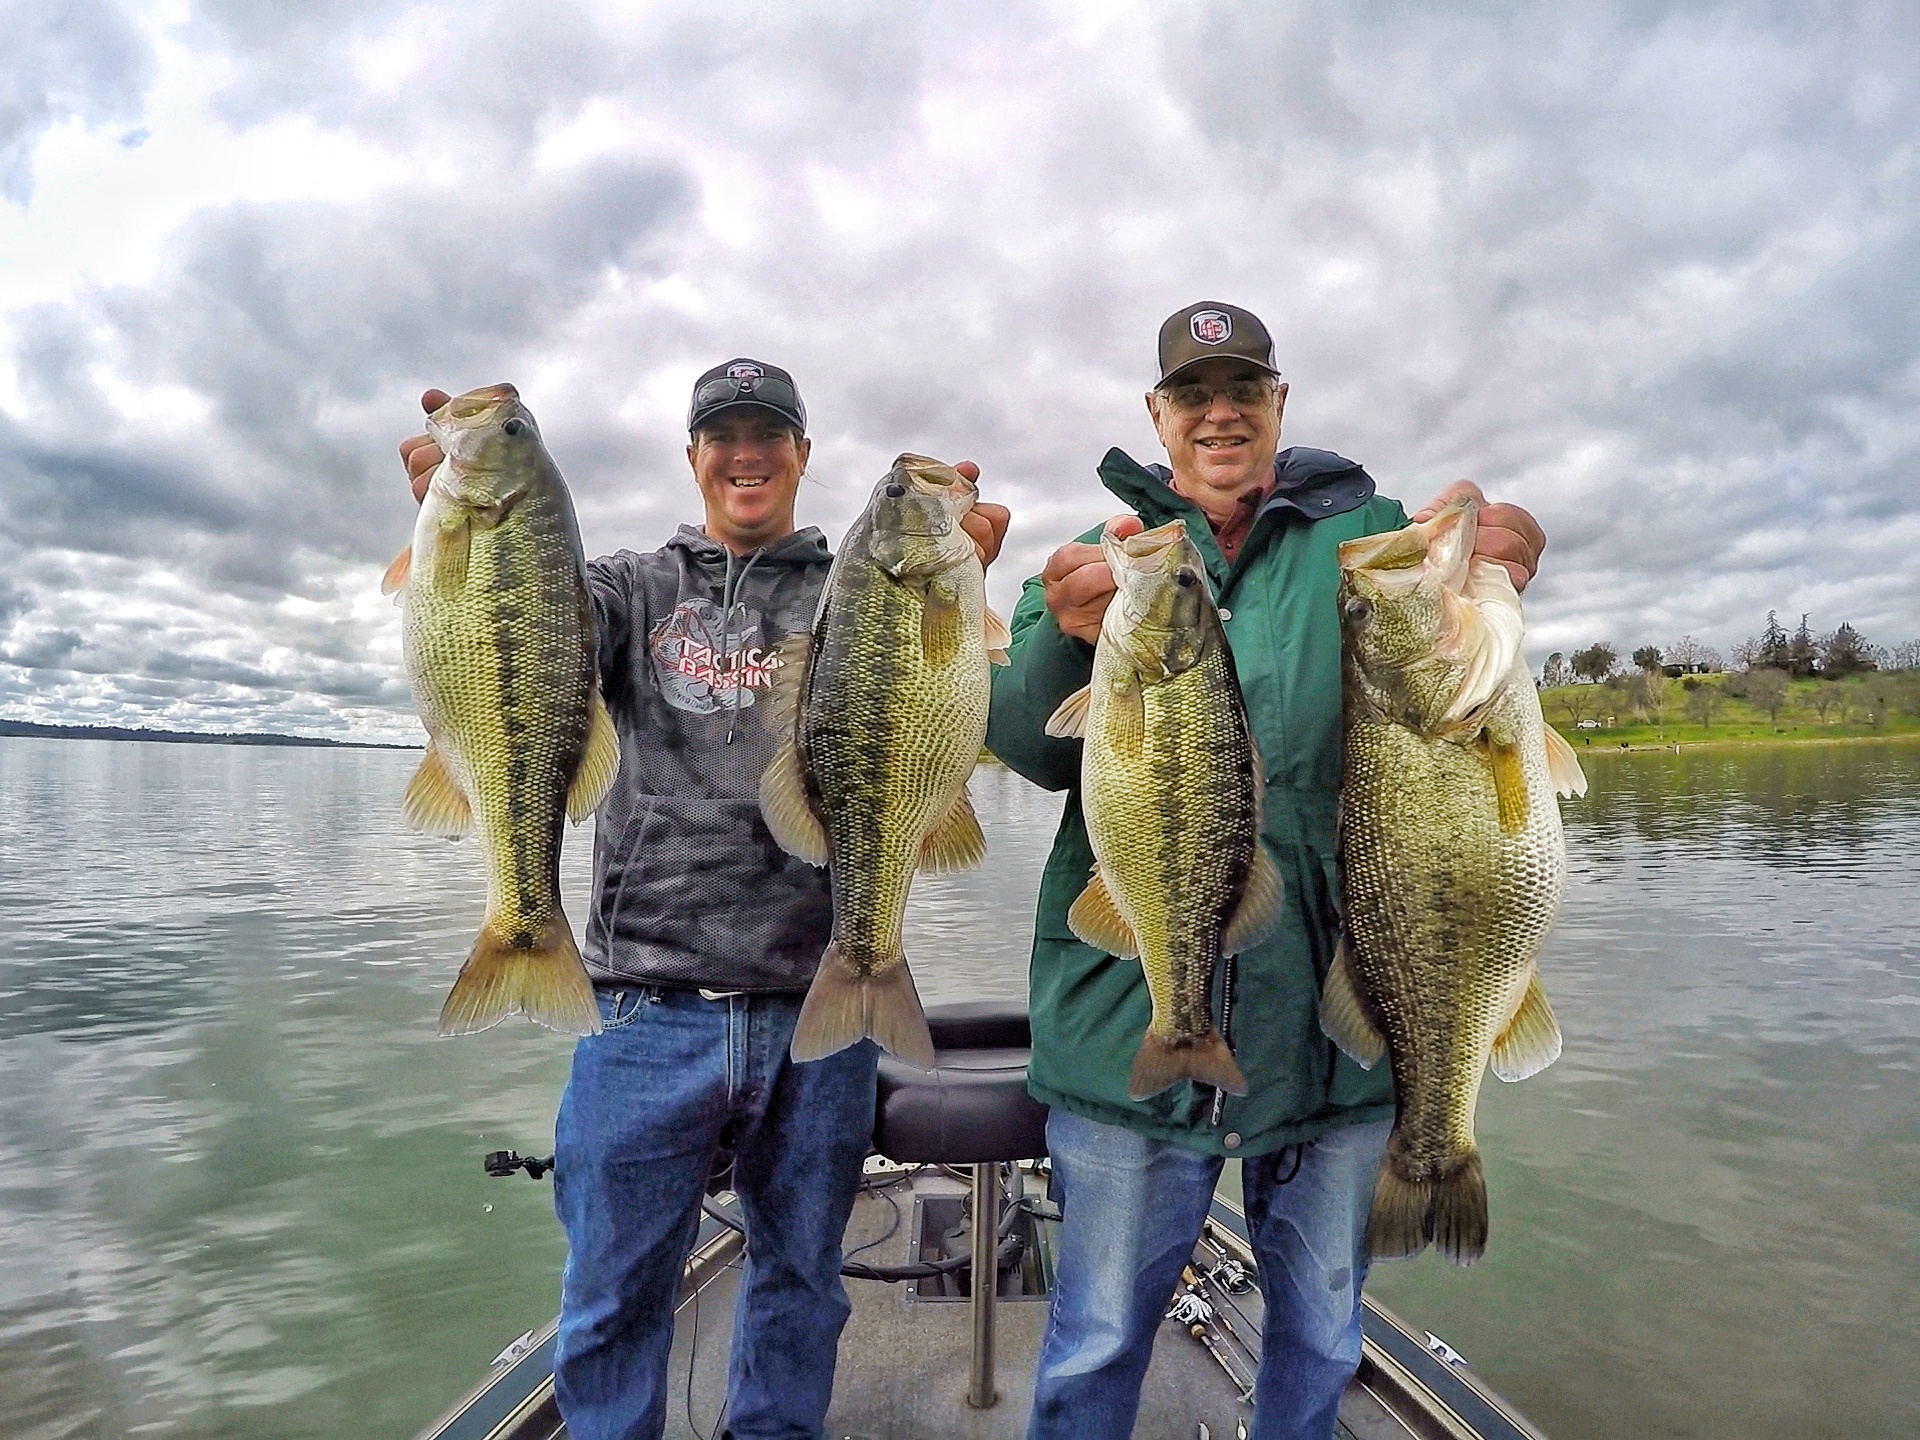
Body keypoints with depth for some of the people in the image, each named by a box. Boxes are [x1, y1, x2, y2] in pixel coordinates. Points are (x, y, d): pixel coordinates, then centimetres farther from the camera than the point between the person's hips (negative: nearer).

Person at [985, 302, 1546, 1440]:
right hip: (1134, 1010, 0)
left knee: (1321, 1335, 20)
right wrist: (1068, 638, -26)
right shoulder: (1104, 556, 7)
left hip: (1337, 1010, 1)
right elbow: (1033, 749, -5)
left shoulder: (1369, 535, 5)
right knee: (1099, 1342, 11)